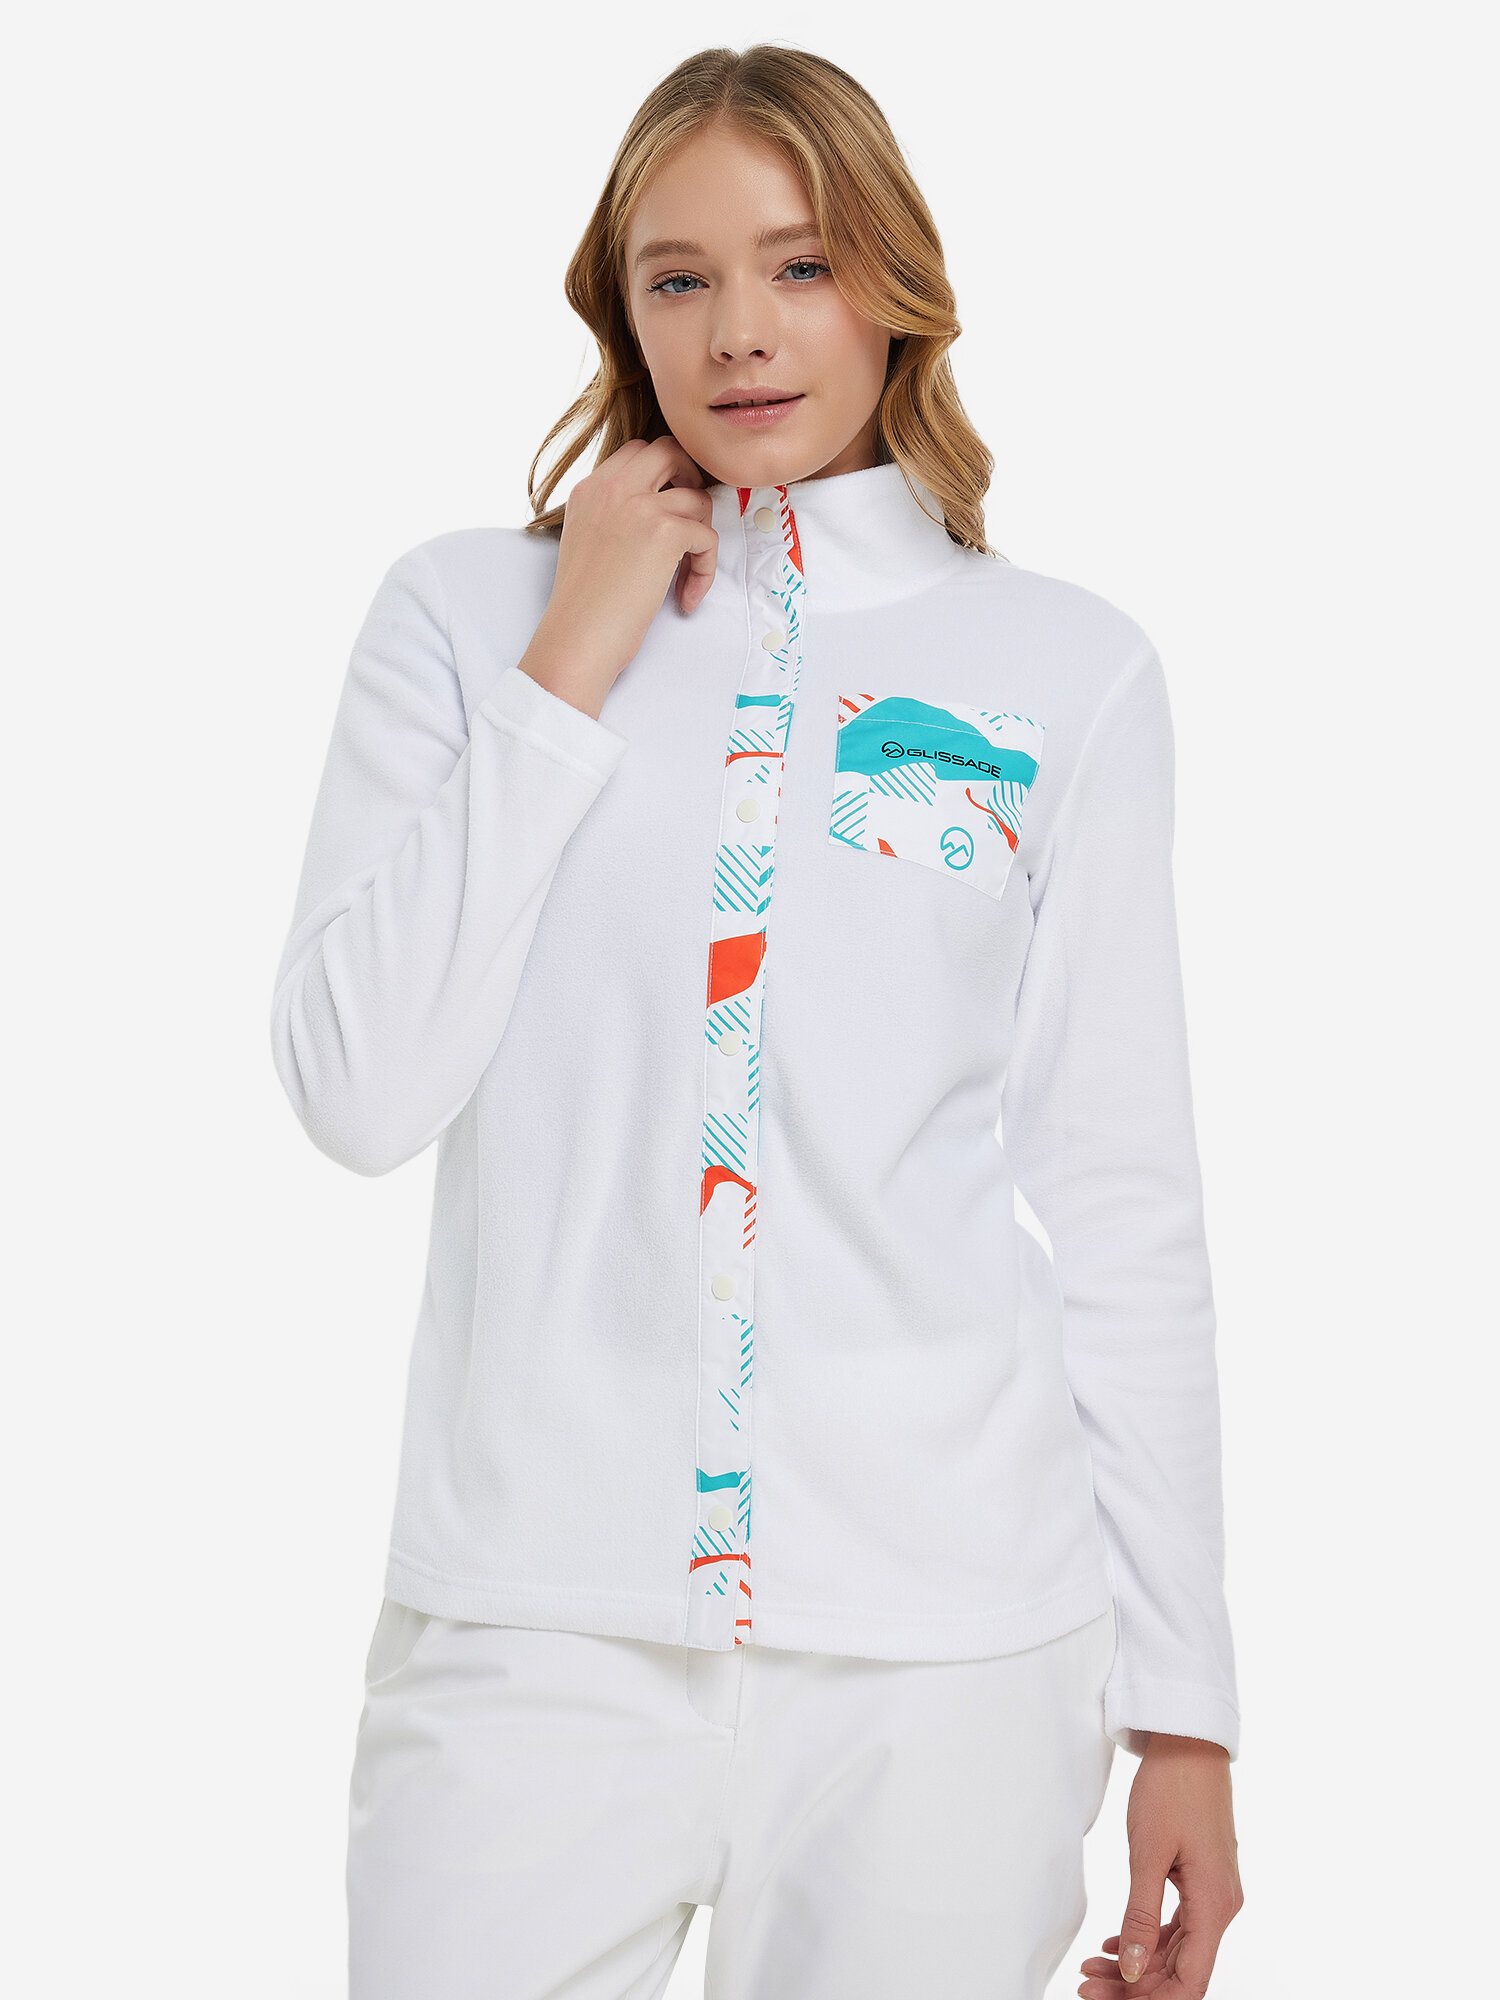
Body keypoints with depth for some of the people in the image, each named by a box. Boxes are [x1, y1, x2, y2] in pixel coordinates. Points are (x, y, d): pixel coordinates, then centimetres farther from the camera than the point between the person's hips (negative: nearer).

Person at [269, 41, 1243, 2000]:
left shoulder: (1064, 667, 5)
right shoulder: (463, 610, 6)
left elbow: (1126, 1204, 5)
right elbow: (358, 1090, -4)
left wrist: (1184, 1705, 4)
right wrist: (571, 667, -6)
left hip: (947, 1631, 0)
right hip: (537, 1612, 0)